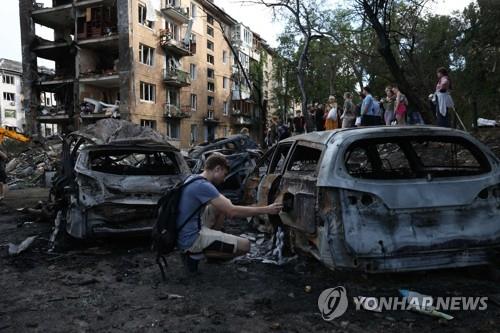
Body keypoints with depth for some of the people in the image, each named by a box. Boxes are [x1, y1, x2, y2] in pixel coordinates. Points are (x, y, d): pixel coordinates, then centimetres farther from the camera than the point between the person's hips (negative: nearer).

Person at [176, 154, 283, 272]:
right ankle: (195, 254, -4)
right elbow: (232, 211, -23)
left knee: (224, 205, 15)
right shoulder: (202, 185, -22)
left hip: (184, 232, 10)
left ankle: (212, 242, 17)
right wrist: (266, 210, -18)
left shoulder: (192, 178, 6)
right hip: (191, 240, -10)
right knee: (245, 246, -9)